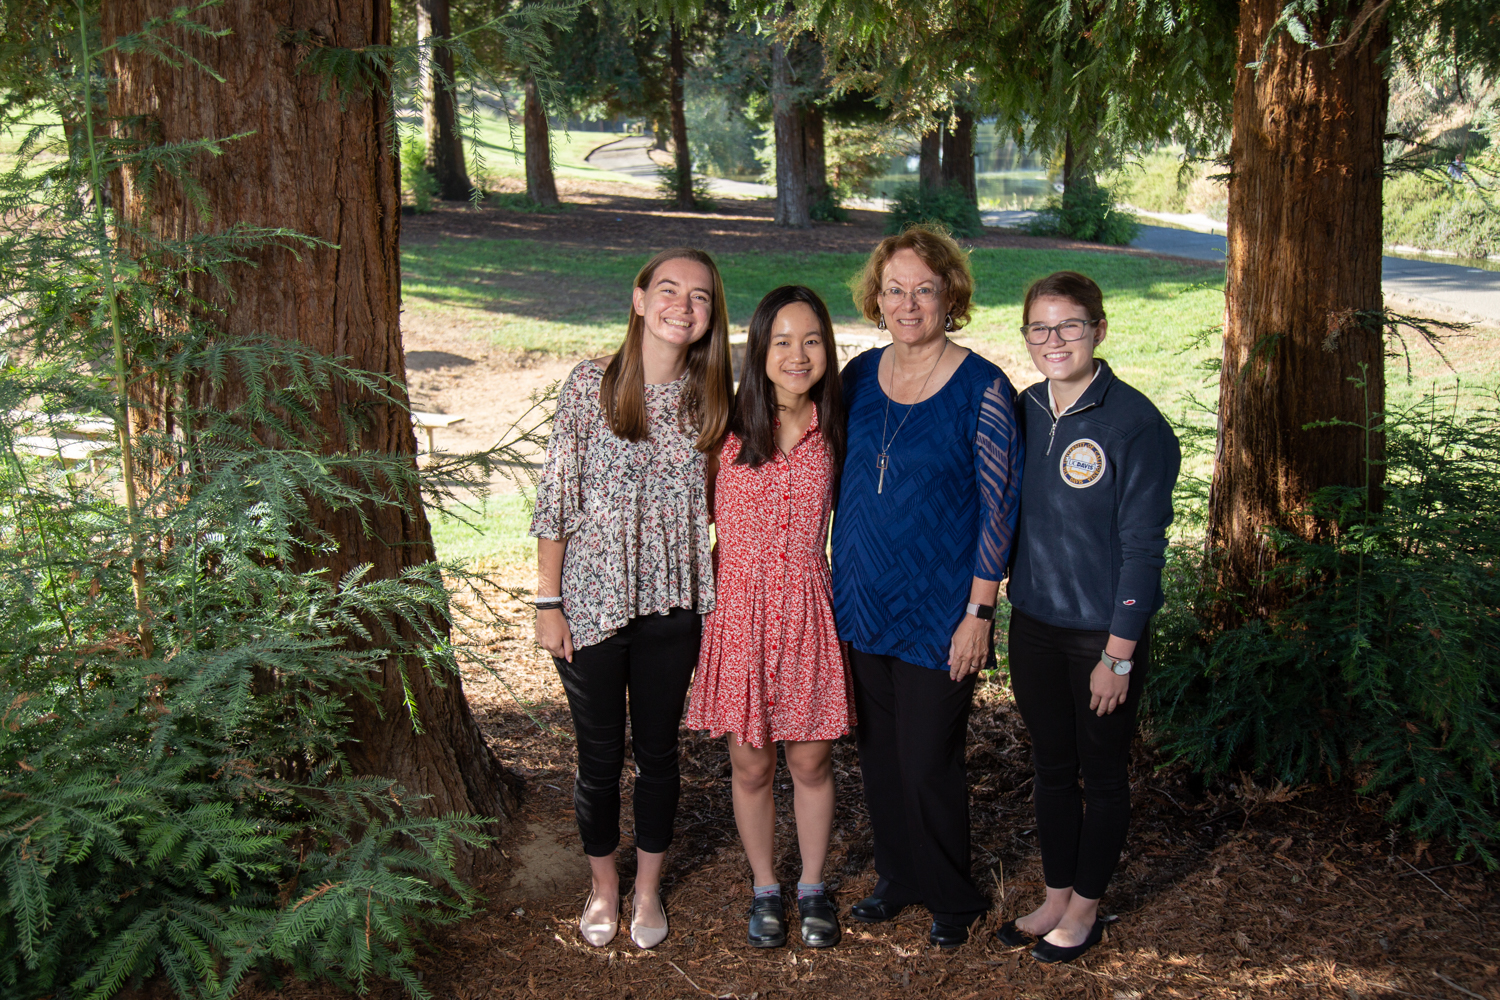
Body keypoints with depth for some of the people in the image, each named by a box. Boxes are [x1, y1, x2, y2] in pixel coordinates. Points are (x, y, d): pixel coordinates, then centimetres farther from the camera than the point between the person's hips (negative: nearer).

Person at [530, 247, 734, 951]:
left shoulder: (711, 395, 0)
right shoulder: (590, 384, -9)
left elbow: (714, 497, 8)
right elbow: (555, 499, -6)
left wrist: (709, 603, 4)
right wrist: (548, 602, -7)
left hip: (671, 603, 2)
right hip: (591, 600, -2)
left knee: (658, 750, 14)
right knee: (600, 754, 11)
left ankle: (648, 888, 35)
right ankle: (603, 885, 35)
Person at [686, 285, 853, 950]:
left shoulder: (832, 432, 0)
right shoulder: (729, 426, -6)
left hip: (807, 615, 1)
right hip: (739, 613, -1)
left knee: (811, 763, 10)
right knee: (750, 767, 10)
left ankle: (812, 887, 32)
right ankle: (764, 889, 31)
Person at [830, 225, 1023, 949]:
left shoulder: (983, 388, -12)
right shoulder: (860, 376, 4)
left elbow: (998, 505, -10)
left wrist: (979, 612, -12)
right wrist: (836, 581, 11)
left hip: (939, 610, -5)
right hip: (862, 602, 5)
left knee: (928, 762, 2)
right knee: (877, 752, 15)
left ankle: (951, 897, 26)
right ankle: (897, 877, 36)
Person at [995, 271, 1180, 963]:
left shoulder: (1136, 424, -16)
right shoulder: (1024, 412, 2)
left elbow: (1142, 547, -15)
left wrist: (1118, 654, -15)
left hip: (1104, 632, -5)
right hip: (1033, 623, 5)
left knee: (1102, 773, 12)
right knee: (1051, 767, 17)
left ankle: (1085, 908, 29)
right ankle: (1056, 896, 34)